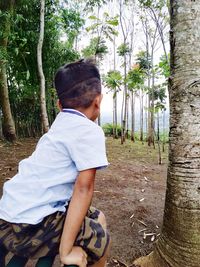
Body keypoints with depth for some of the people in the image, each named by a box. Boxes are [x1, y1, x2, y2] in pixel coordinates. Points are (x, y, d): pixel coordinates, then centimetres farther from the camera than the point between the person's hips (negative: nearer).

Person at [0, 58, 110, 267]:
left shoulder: (60, 125, 10)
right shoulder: (90, 131, -15)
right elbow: (84, 187, -19)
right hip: (29, 227, -8)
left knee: (98, 218, 17)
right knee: (100, 239, 6)